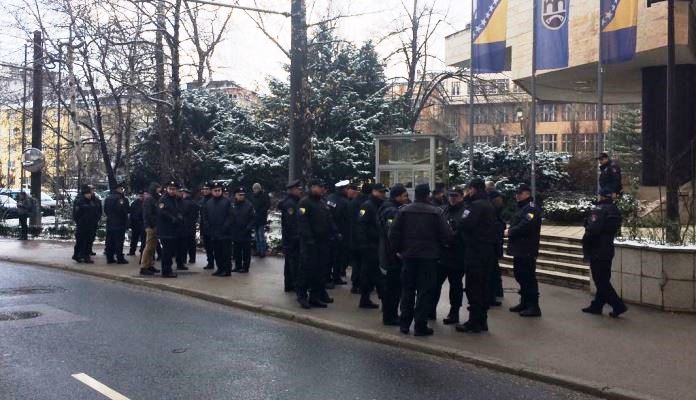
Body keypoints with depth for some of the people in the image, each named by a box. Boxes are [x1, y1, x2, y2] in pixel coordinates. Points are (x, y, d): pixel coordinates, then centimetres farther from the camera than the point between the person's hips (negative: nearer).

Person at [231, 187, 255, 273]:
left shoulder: (249, 205, -6)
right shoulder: (232, 205, 1)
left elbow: (253, 218, -6)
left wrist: (248, 228, -13)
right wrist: (231, 228, -1)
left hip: (246, 233, -3)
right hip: (235, 233, 3)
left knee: (246, 251, 3)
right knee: (237, 250, 13)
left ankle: (245, 267, 10)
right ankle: (238, 266, 23)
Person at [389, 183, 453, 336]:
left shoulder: (404, 211, -2)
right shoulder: (435, 212, -9)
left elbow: (393, 233, -4)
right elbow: (446, 235, -11)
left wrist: (398, 249, 9)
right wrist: (437, 246, 8)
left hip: (408, 255, 3)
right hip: (428, 256, -3)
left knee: (407, 290, 14)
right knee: (425, 291, 3)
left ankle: (404, 324, 18)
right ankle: (420, 326, 2)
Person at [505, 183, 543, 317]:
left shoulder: (532, 208, -13)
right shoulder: (521, 207, 19)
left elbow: (525, 226, -25)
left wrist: (509, 232, -12)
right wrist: (510, 230, 0)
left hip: (527, 250, -10)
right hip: (519, 249, 10)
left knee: (528, 277, -7)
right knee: (520, 276, 16)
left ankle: (534, 307, -2)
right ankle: (524, 302, 26)